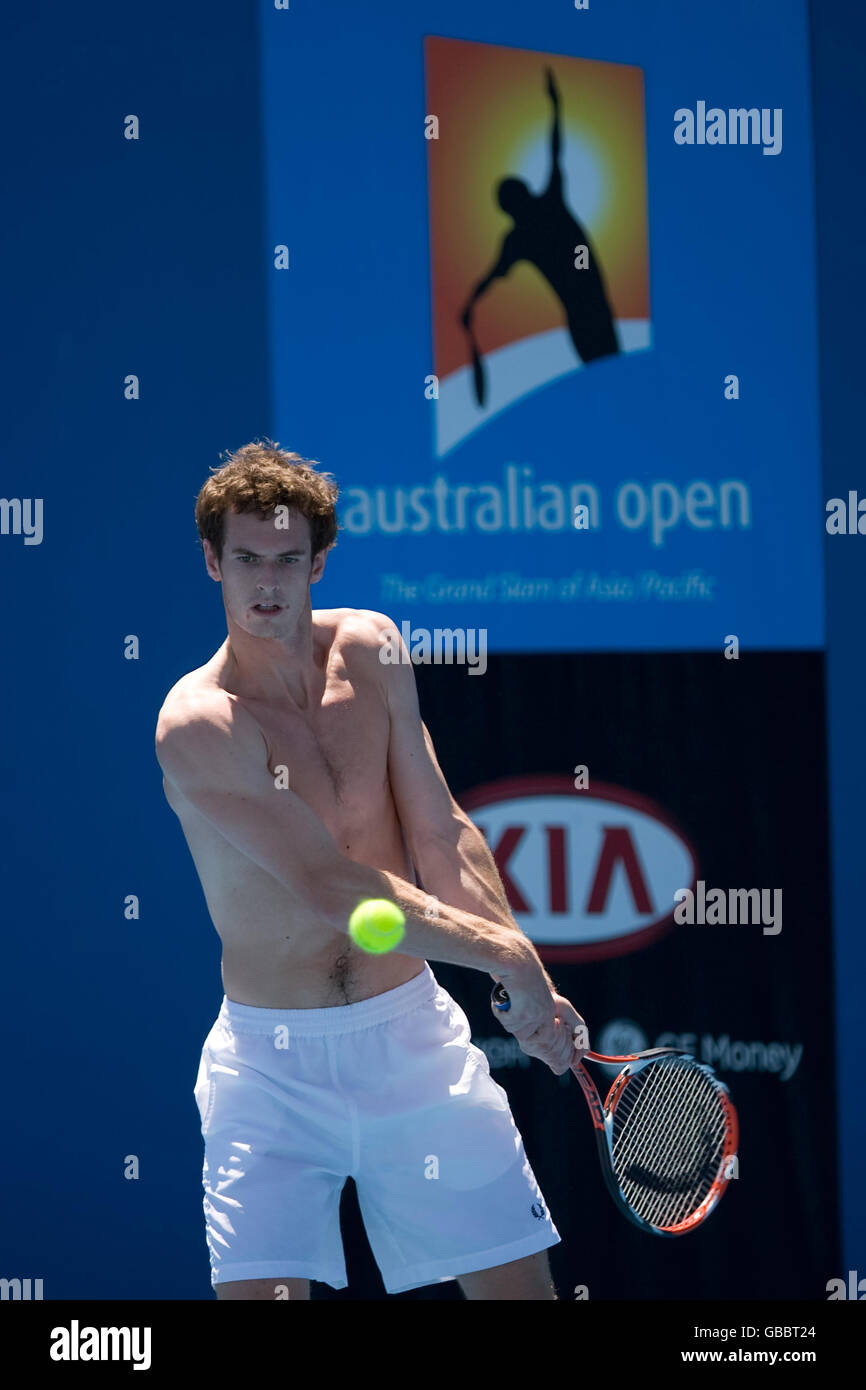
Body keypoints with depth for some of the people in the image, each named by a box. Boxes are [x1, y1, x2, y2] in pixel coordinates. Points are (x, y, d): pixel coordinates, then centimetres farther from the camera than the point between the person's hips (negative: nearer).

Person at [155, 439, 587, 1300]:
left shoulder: (369, 648, 2)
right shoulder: (196, 723, -16)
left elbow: (441, 835, 4)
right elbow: (333, 889, -20)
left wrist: (530, 988, -7)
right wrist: (508, 954, -17)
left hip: (413, 1032, 4)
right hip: (270, 1059, -4)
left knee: (519, 1286, 2)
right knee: (256, 1293, -16)